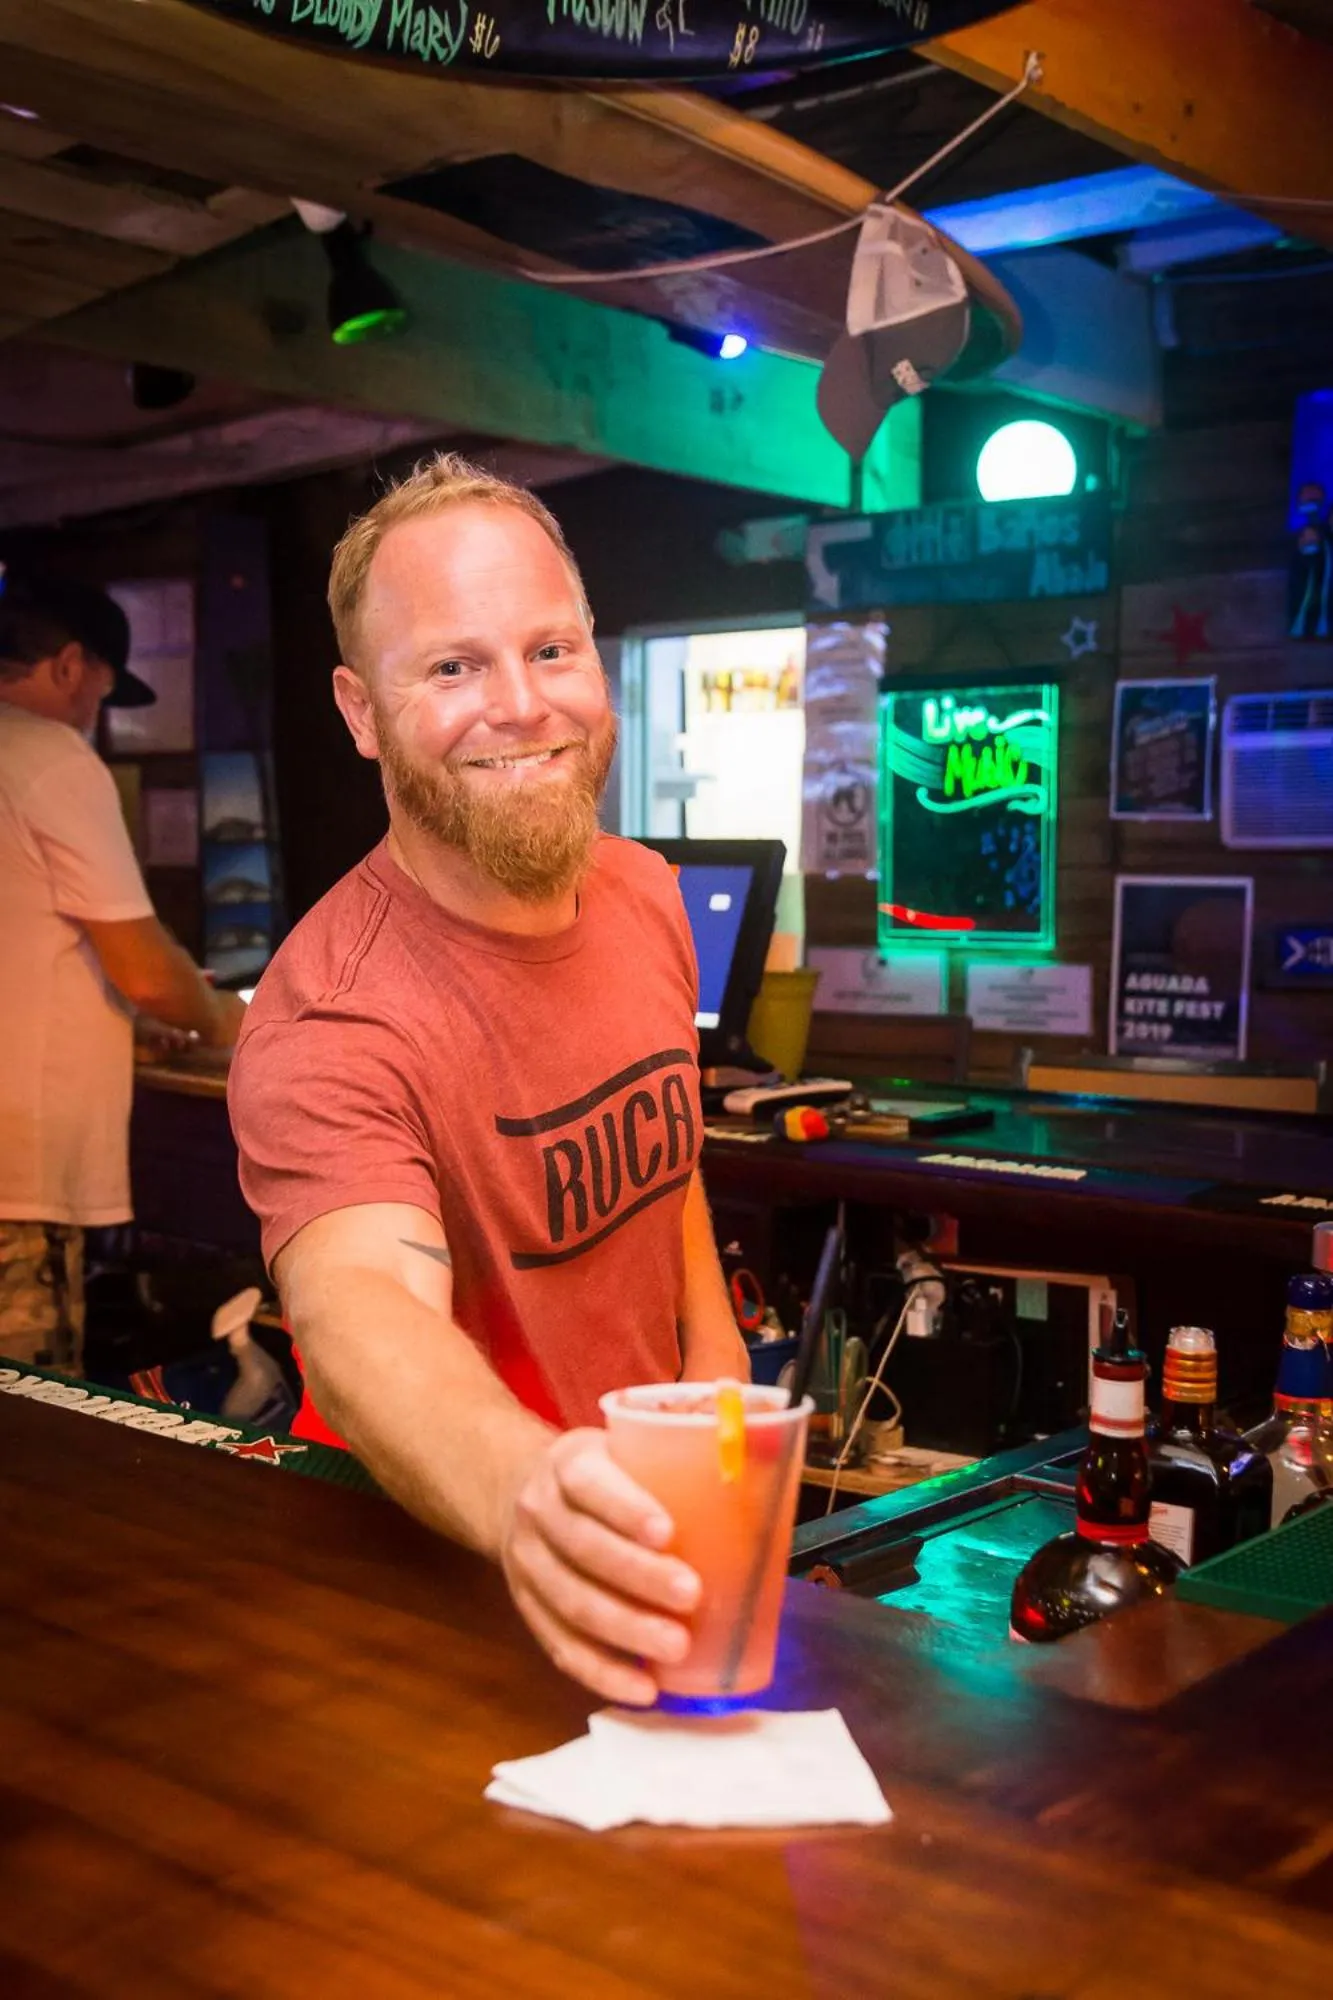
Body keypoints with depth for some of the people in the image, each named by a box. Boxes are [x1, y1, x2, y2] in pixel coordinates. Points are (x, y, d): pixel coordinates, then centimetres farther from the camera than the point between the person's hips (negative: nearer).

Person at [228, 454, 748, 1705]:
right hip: (435, 1554, -6)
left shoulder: (646, 899, 0)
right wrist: (526, 1490, -59)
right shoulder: (328, 1022, -24)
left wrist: (712, 1349, 11)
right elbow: (364, 1310, -40)